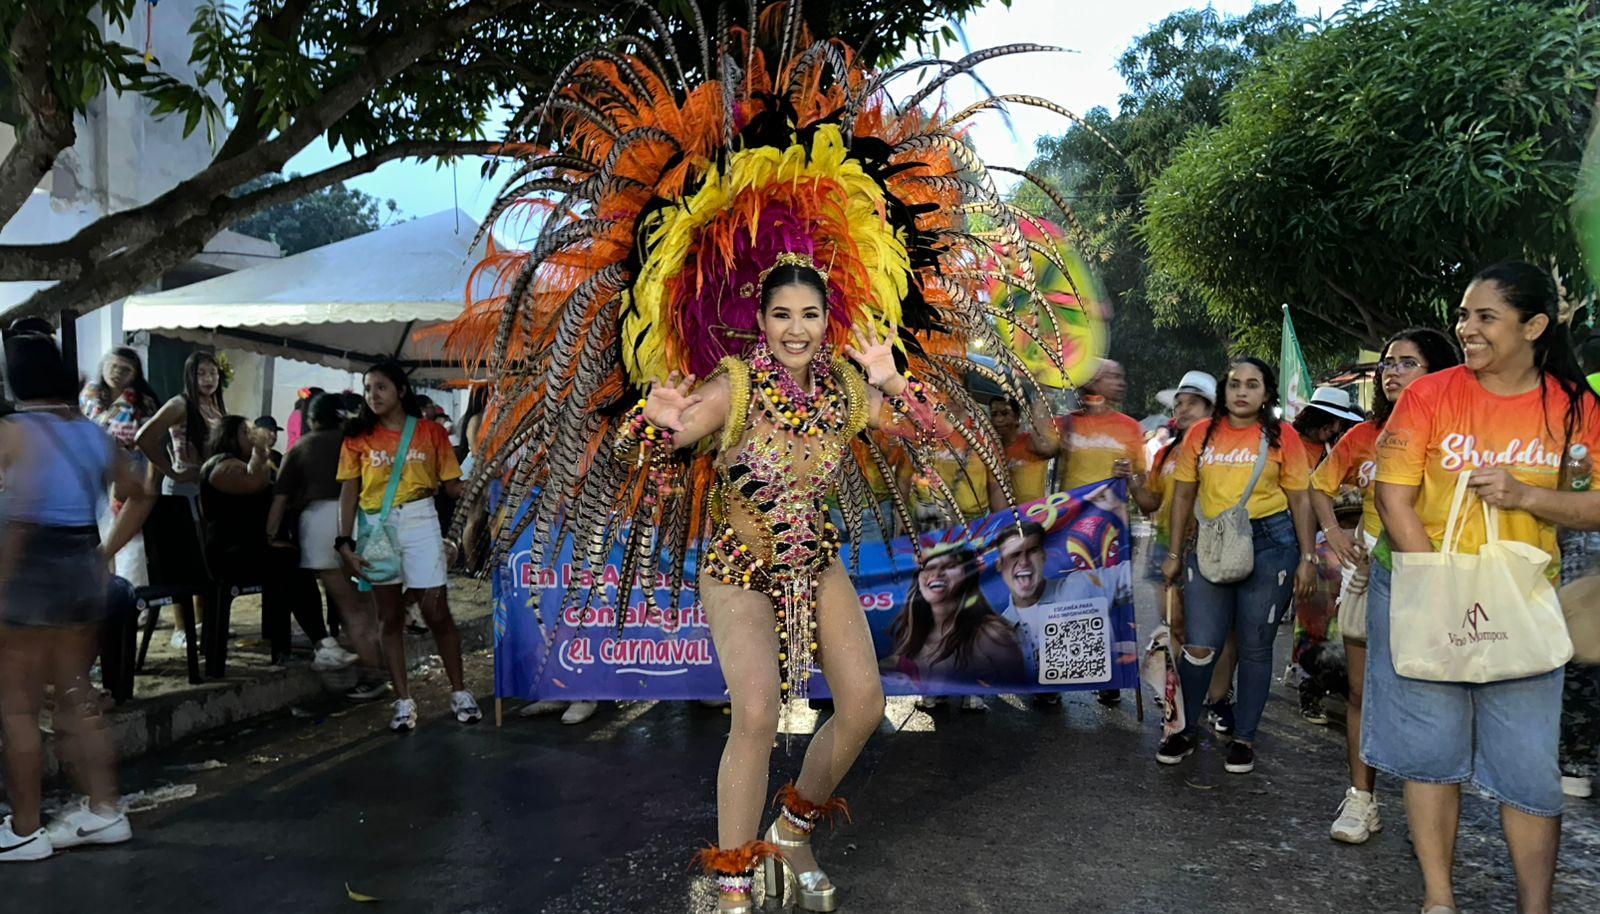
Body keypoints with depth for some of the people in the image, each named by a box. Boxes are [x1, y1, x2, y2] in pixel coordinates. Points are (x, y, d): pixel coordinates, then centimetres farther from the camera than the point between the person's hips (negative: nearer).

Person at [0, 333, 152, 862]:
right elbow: (139, 497, 17)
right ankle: (102, 810, 18)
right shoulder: (93, 433, 9)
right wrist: (106, 553, 16)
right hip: (84, 568, 7)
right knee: (76, 697, 15)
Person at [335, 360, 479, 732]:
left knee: (436, 611, -2)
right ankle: (403, 701, 13)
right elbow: (349, 492, 3)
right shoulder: (358, 438, 7)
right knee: (390, 616, 6)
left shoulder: (431, 432, 3)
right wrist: (345, 543, -5)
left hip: (419, 522, -2)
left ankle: (459, 691, 14)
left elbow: (452, 484, 2)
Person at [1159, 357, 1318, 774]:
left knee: (1255, 647, 5)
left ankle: (1244, 737, 20)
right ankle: (1187, 728, 18)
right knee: (1200, 646, -4)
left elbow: (1300, 499, 5)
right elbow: (1183, 495, 11)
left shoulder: (1282, 436, 3)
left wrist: (1308, 557, 1)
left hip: (1269, 543, -1)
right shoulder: (1201, 434, 7)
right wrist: (1175, 554, 9)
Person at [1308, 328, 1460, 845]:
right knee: (1362, 689, 7)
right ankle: (1361, 798, 17)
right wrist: (1332, 531, 2)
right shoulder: (1364, 436, 7)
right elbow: (1320, 485, 18)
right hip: (1369, 570, 4)